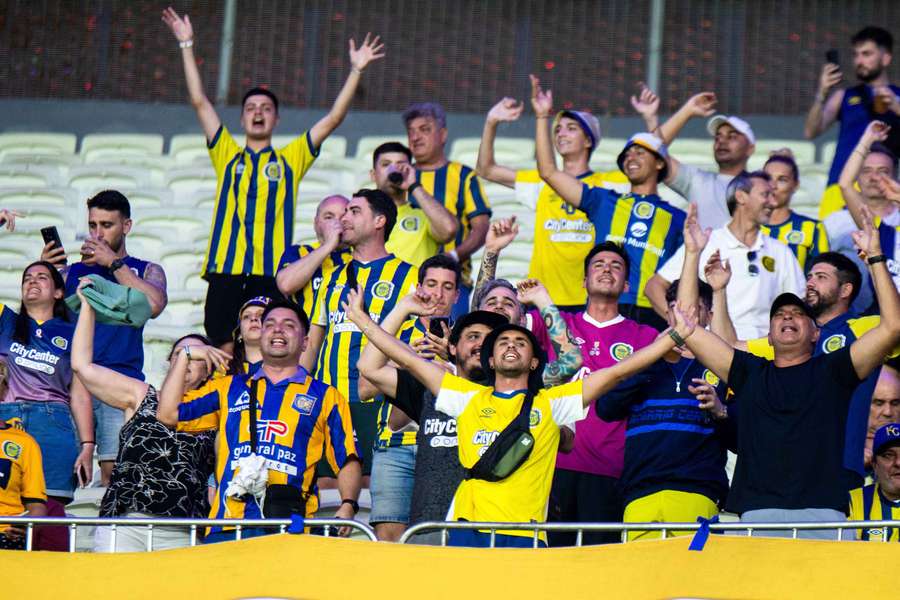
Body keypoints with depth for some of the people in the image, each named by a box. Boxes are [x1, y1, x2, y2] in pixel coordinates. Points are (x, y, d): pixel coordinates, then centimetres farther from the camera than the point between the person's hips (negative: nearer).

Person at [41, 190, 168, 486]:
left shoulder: (146, 271, 17)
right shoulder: (72, 271, 21)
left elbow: (154, 305, -6)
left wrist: (113, 262, -3)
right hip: (72, 382, 2)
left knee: (115, 469, -14)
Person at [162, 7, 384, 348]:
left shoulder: (291, 160, 15)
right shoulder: (227, 156, 16)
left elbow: (334, 119, 11)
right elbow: (200, 102, 13)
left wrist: (356, 70, 7)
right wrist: (186, 45, 11)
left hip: (272, 272, -1)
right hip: (225, 269, 1)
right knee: (224, 352, -2)